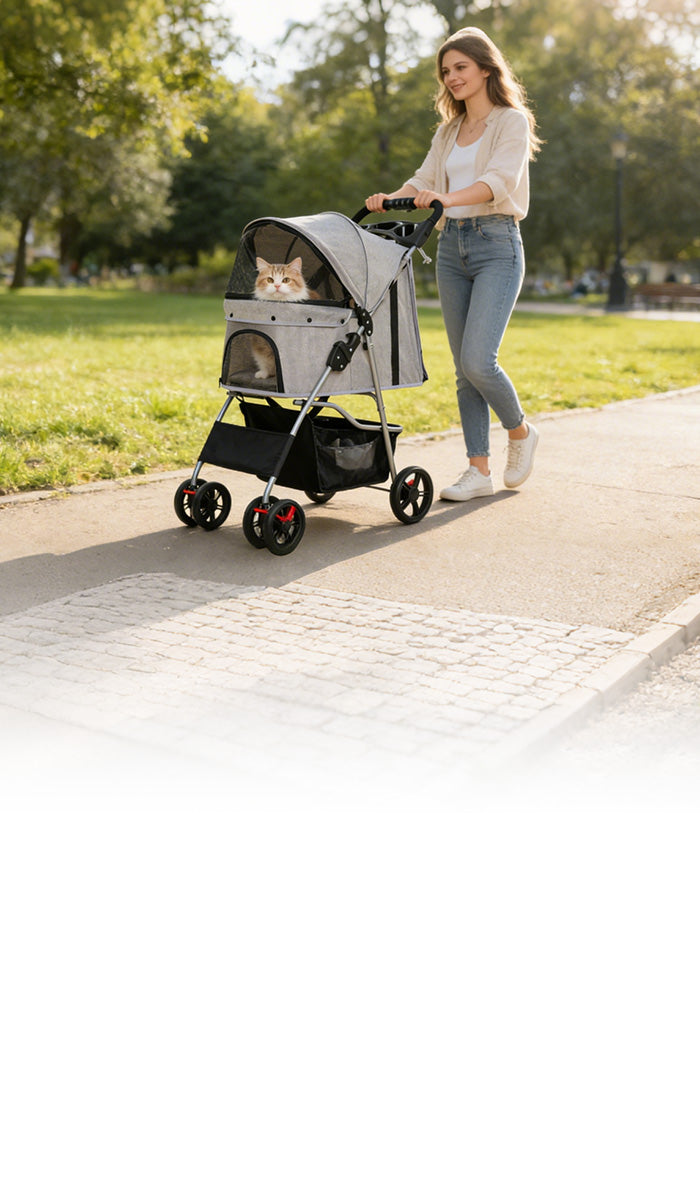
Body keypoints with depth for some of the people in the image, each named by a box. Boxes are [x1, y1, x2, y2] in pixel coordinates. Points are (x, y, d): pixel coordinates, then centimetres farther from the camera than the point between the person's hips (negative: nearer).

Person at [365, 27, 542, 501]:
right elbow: (424, 180, 10)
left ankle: (521, 431, 11)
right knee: (464, 367, 2)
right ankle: (479, 469, 6)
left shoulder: (512, 121, 0)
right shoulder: (448, 132, 20)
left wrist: (448, 197, -34)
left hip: (496, 245, -6)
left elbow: (500, 180, -17)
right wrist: (391, 199, -12)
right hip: (451, 246, 6)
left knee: (478, 360, -17)